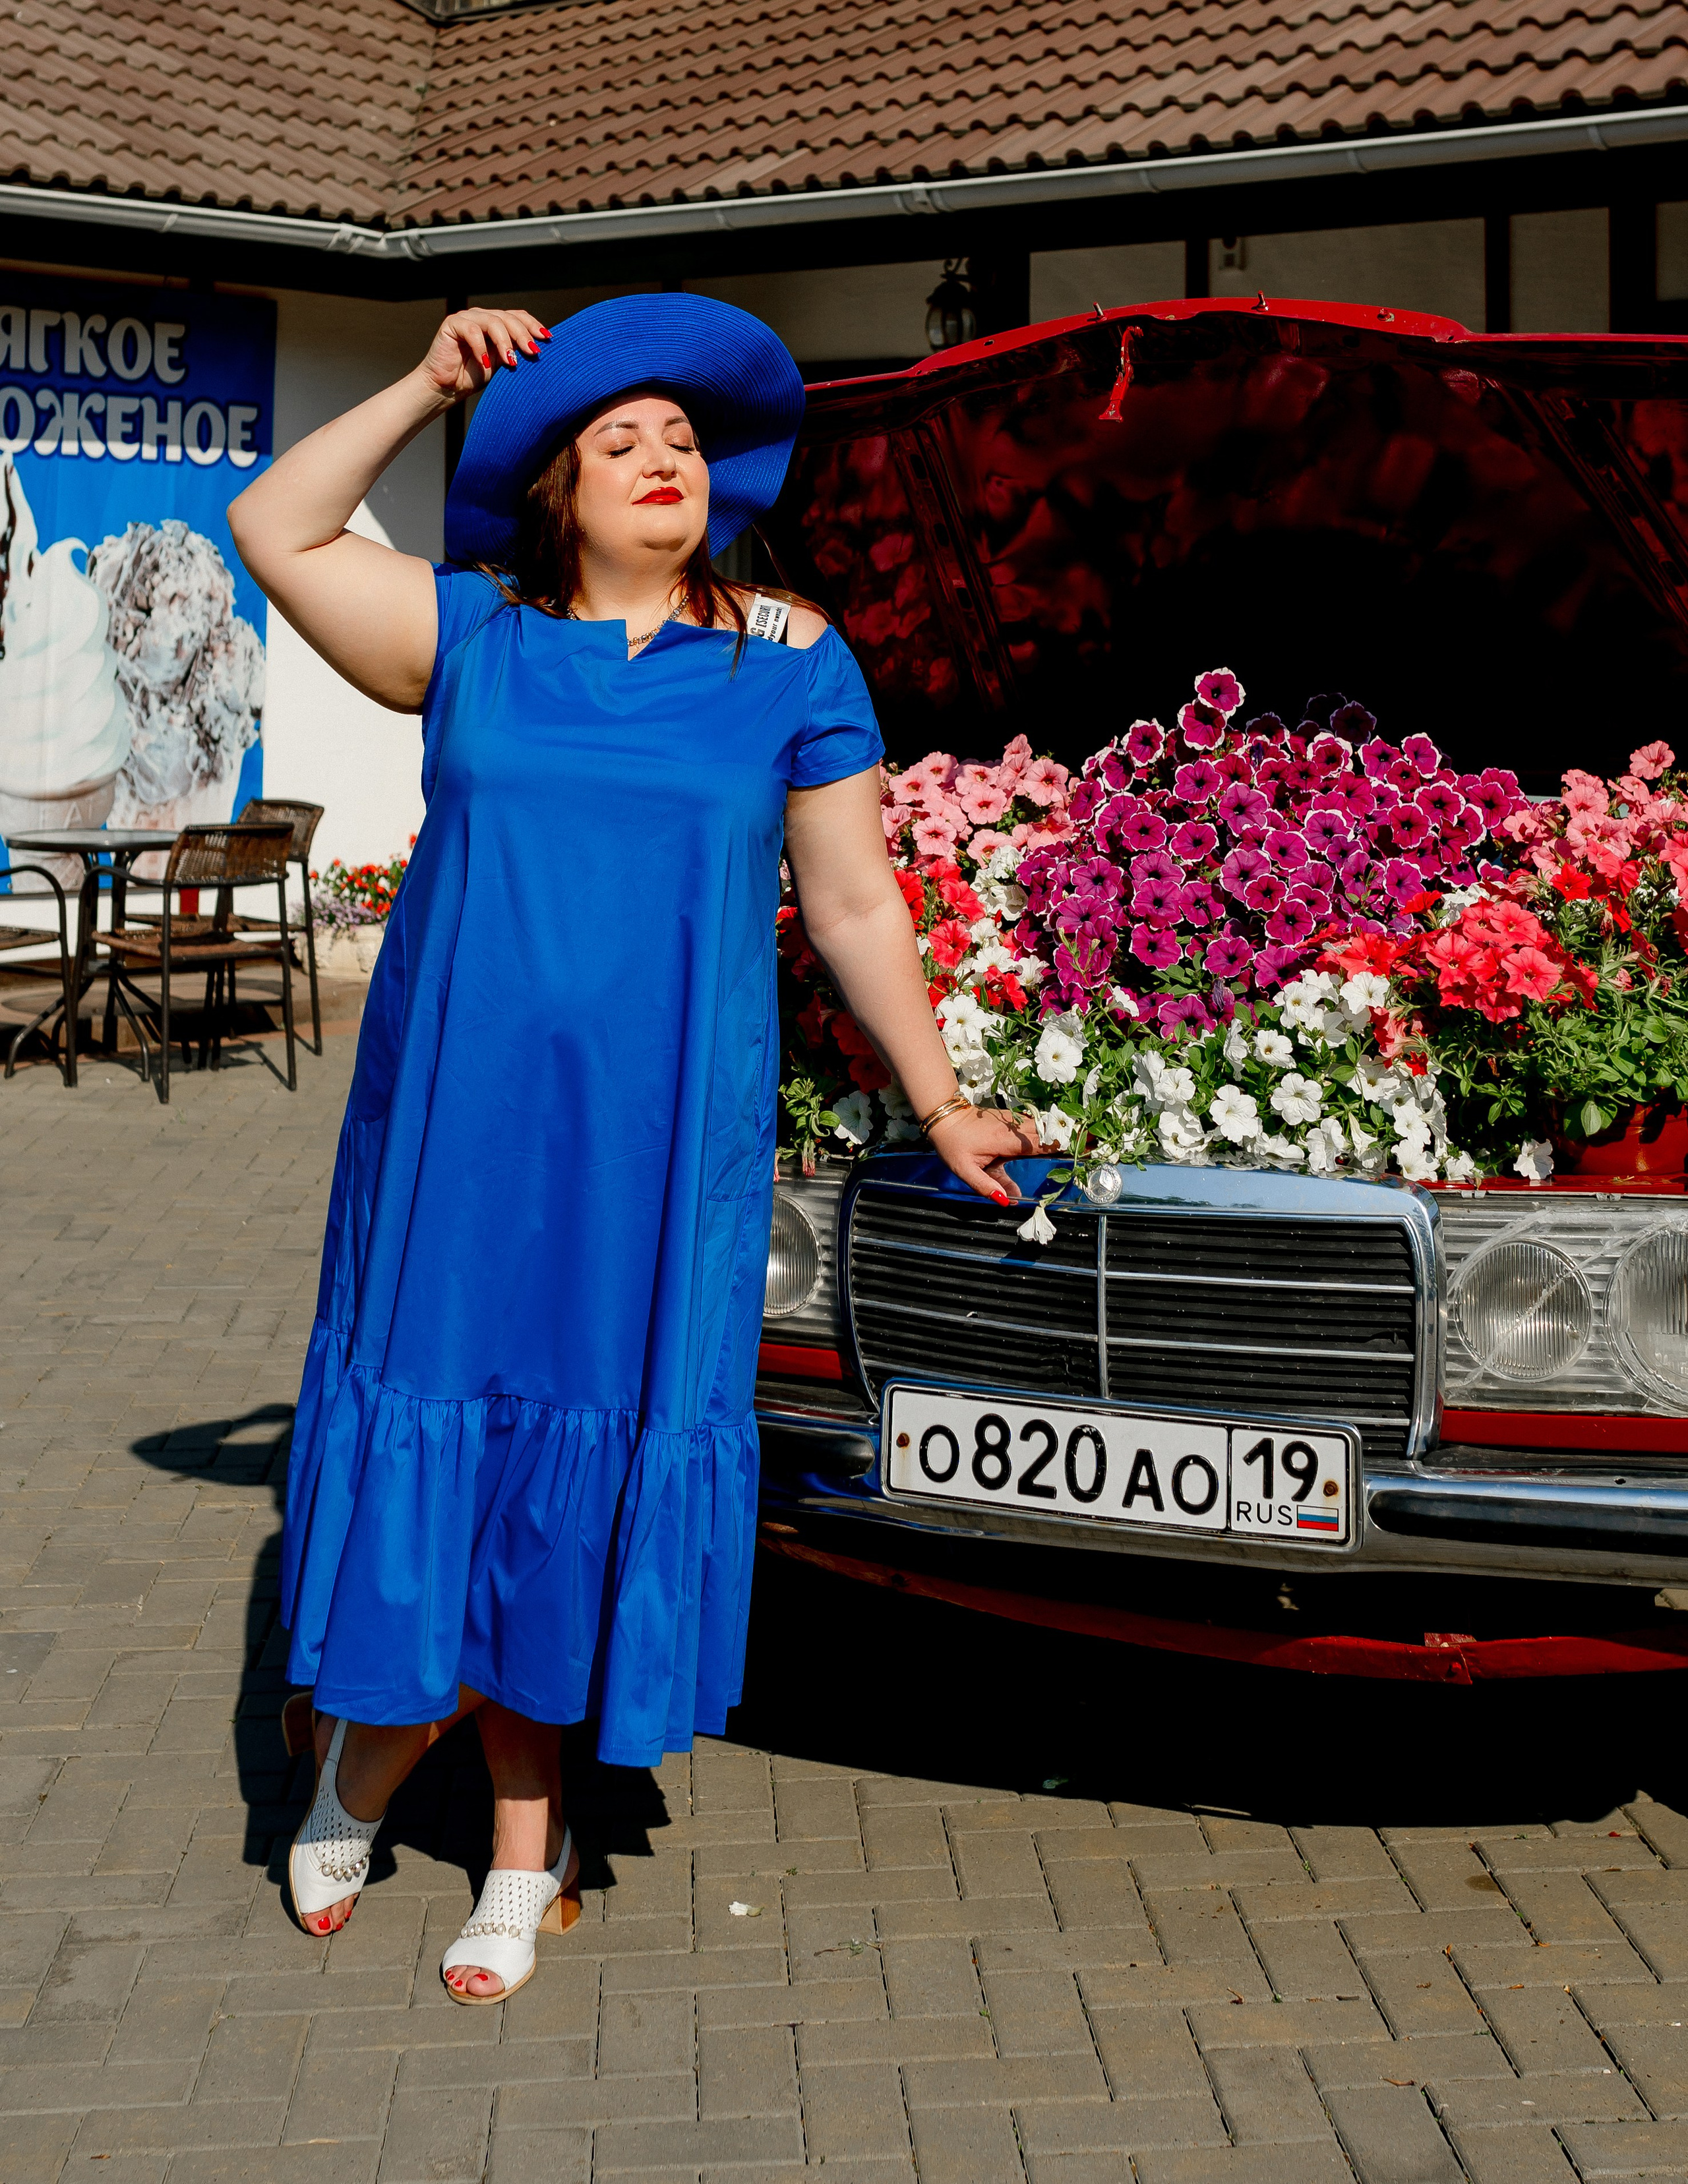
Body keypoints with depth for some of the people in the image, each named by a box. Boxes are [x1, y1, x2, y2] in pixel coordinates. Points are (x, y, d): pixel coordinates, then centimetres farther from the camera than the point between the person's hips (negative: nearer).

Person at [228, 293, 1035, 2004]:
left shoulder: (790, 669, 4)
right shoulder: (473, 639, 7)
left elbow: (855, 908, 7)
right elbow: (272, 532, 9)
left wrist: (939, 1107, 8)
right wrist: (429, 387, 5)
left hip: (658, 1141, 0)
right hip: (459, 1115, 1)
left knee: (595, 1464, 4)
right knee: (454, 1430, 3)